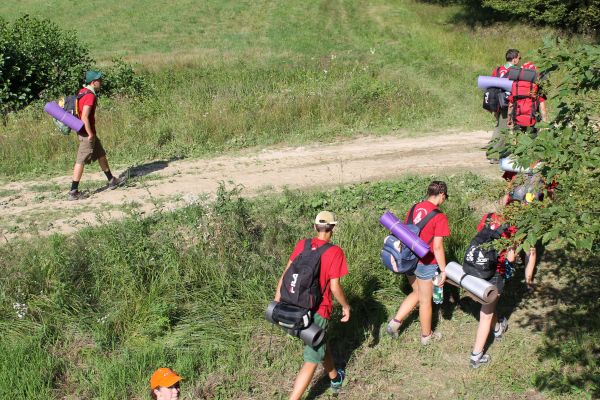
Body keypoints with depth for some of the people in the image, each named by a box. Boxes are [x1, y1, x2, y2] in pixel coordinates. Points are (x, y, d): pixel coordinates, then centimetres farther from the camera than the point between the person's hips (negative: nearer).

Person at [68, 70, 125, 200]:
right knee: (81, 161, -5)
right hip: (87, 133, -10)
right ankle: (73, 192, -1)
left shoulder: (83, 92, 9)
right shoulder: (90, 96, -20)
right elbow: (85, 117, -27)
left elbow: (80, 113, 16)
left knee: (101, 154, 20)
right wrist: (90, 134, -20)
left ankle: (111, 181, 33)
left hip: (86, 132, 10)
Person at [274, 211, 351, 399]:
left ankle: (336, 378, 52)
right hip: (318, 311, -7)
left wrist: (277, 296, 12)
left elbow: (286, 273, 1)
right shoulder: (335, 252, -16)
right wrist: (346, 306, 1)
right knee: (312, 361, 4)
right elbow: (334, 286, -15)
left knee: (321, 343, 30)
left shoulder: (302, 245, -2)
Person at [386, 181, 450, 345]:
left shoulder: (414, 208, 1)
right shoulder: (439, 217, -17)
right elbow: (437, 247, -18)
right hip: (426, 264, -6)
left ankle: (395, 322, 18)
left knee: (416, 294, 26)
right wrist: (443, 270, -9)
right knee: (425, 301, 13)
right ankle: (426, 335, 30)